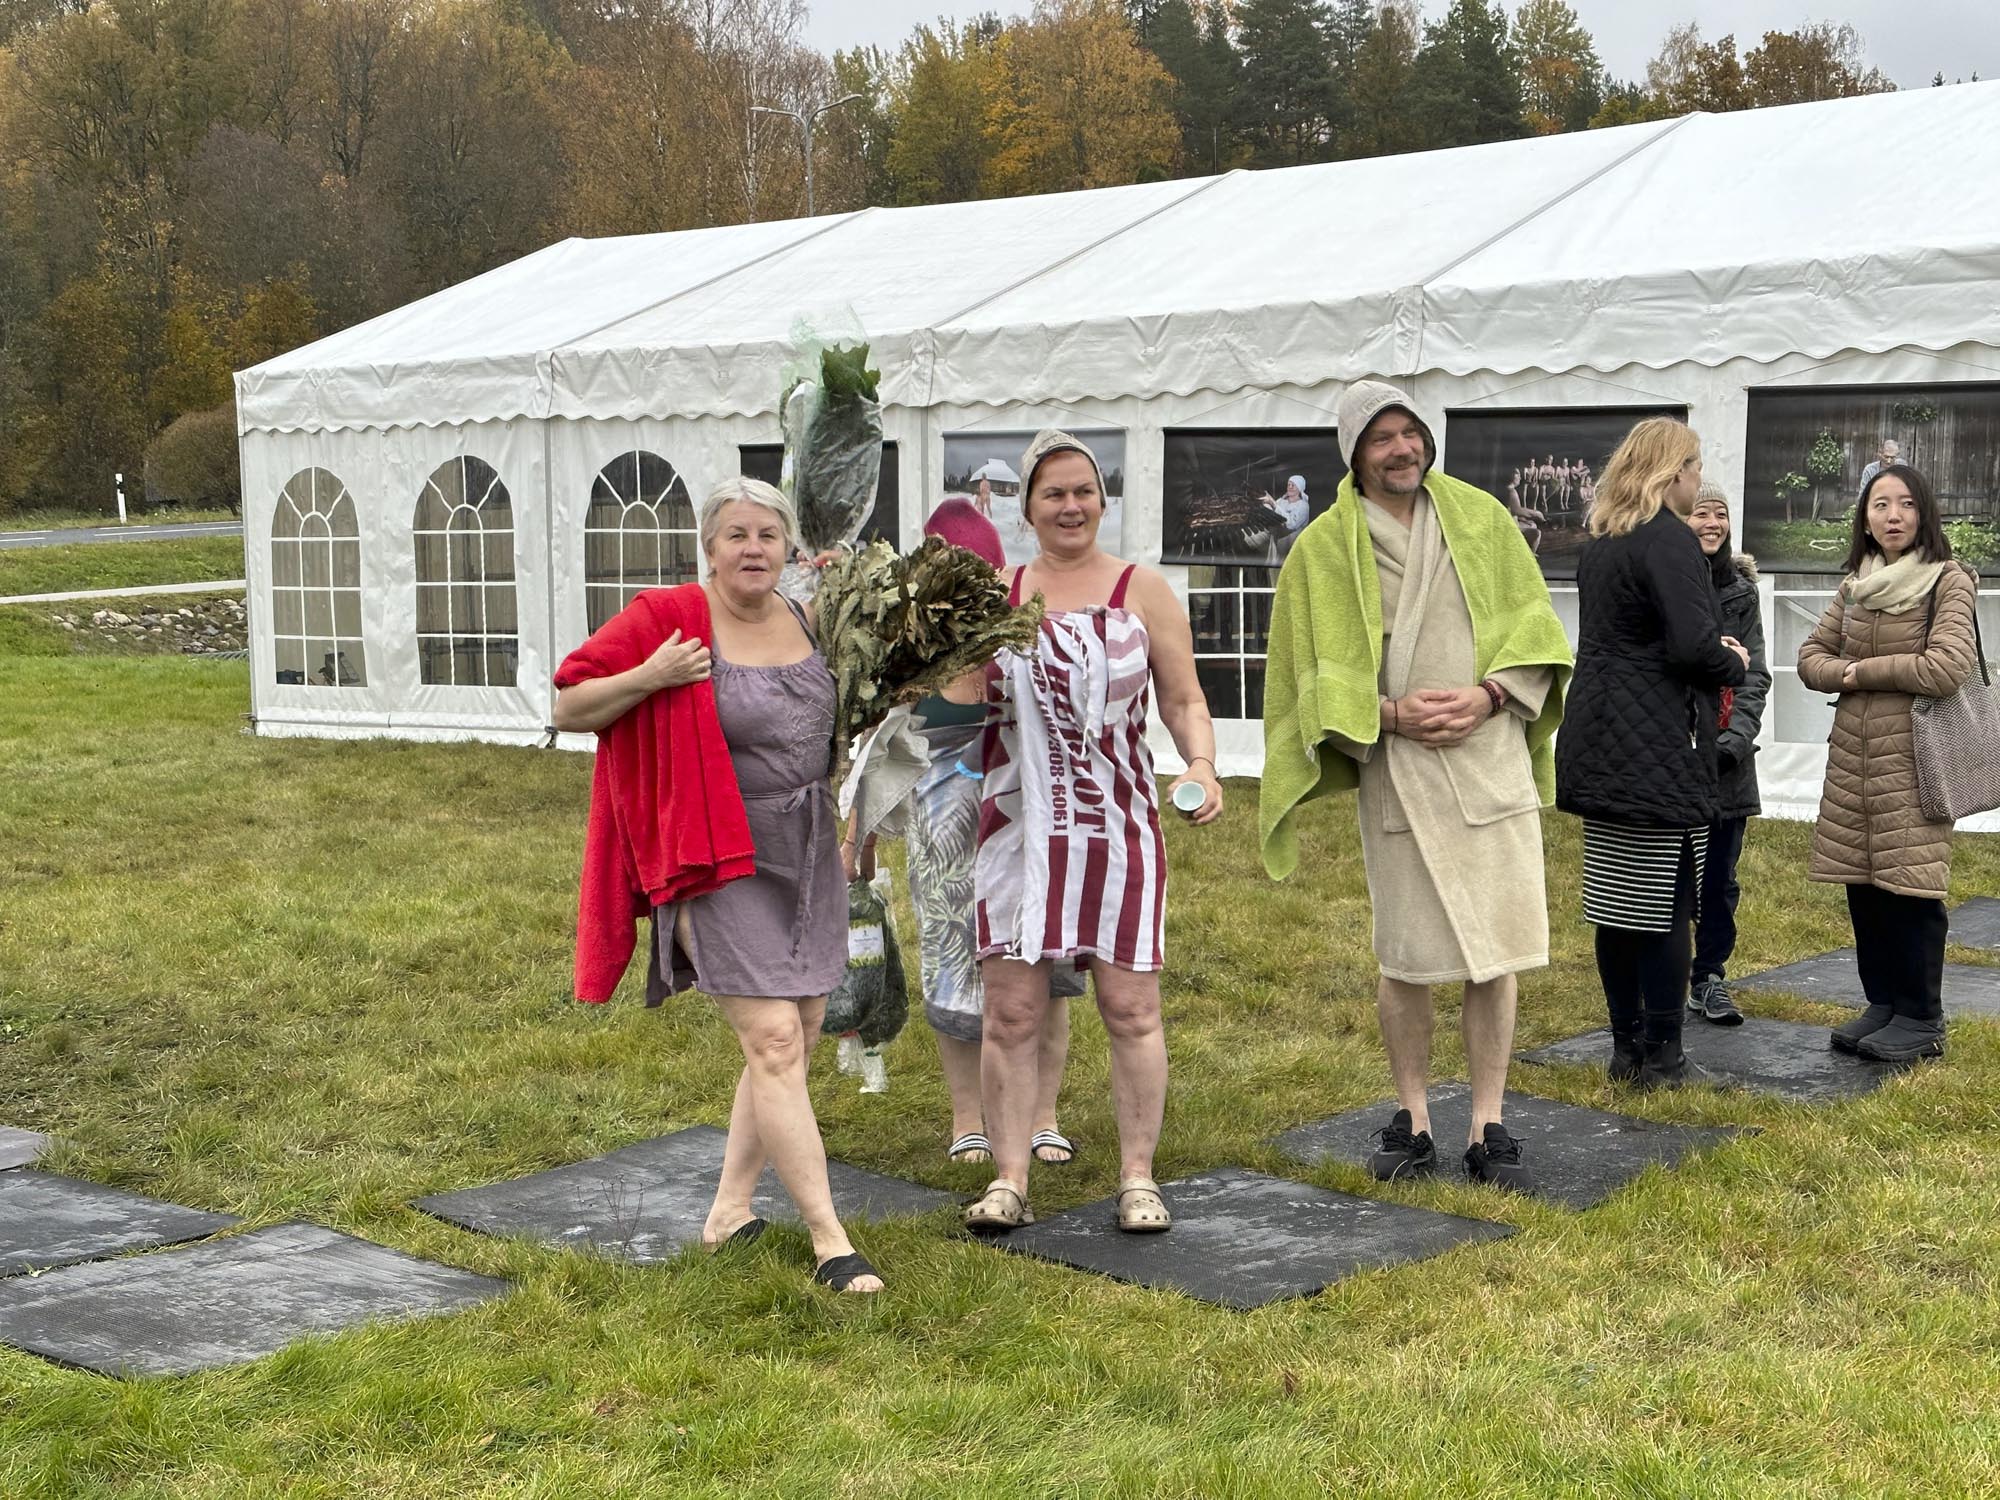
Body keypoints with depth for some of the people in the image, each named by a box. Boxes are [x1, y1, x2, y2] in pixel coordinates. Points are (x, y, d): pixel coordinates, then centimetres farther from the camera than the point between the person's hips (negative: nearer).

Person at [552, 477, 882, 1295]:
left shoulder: (805, 622, 7)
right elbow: (568, 707, -8)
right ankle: (830, 1240, -6)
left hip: (807, 857, 7)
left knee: (797, 1038, 11)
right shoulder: (666, 615, -12)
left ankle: (728, 1209, 25)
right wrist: (650, 676, -22)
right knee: (773, 1042, -11)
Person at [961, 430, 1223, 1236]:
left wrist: (1201, 764, -15)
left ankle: (1138, 1177, 14)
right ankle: (1009, 1178, 12)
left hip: (1116, 828, -2)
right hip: (1017, 828, 2)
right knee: (1011, 1010, 2)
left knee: (1130, 1007, 2)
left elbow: (1184, 700, 3)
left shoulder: (1142, 591, 3)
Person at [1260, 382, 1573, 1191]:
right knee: (1406, 957, 3)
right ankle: (1412, 1119, 18)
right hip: (1396, 773, -1)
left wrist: (1487, 694, -10)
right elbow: (1318, 670, 3)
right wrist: (1391, 713, -13)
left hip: (1490, 758, 1)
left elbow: (1533, 626, 7)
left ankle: (1488, 1127, 10)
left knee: (1495, 951, 1)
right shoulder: (1324, 547, 3)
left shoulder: (1480, 516, 7)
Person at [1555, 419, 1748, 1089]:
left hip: (1600, 745, 9)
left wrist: (1714, 657, 15)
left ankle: (1627, 1047, 18)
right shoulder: (1669, 540, -14)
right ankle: (1661, 1057, 5)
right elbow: (1693, 644, -22)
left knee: (1618, 903, 11)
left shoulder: (1599, 542, 15)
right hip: (1660, 751, -9)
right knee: (1667, 905, -1)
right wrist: (1733, 663, -1)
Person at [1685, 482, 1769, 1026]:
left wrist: (1736, 736, -8)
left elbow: (1755, 674, 6)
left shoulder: (1740, 589, 10)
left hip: (1726, 757, 4)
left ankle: (1710, 977, 20)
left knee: (1719, 877, 9)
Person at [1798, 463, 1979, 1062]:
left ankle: (1920, 1019, 5)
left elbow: (1947, 668, -18)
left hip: (1913, 758, -6)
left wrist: (1866, 668, -8)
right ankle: (1882, 1003, 21)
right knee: (1863, 884, 9)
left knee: (1911, 887, -5)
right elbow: (1811, 658, 13)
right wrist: (1846, 676, -8)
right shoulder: (1855, 585, 13)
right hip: (1853, 755, 6)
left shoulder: (1949, 582, -7)